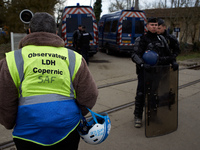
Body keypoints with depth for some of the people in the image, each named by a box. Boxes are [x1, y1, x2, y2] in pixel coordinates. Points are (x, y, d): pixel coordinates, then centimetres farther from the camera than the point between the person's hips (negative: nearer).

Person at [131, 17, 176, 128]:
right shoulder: (141, 40, -2)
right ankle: (138, 117, 7)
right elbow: (135, 55, -13)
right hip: (144, 71, -5)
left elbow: (168, 54, 20)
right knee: (141, 93, -7)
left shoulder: (161, 39, 14)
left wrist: (172, 62, 1)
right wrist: (142, 64, -30)